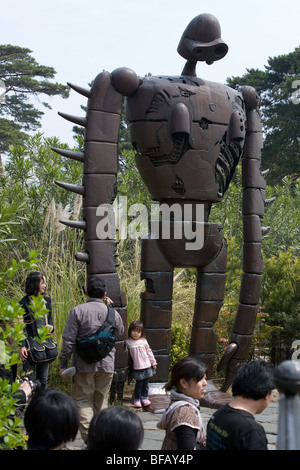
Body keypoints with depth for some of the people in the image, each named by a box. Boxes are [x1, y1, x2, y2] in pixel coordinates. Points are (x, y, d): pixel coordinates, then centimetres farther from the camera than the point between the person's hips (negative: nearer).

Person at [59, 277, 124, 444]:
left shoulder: (78, 311, -8)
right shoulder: (113, 313, 1)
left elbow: (68, 340, -10)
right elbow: (120, 332, 23)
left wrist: (64, 364, -2)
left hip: (84, 365, -3)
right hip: (106, 365, 3)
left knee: (83, 400, 4)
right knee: (101, 401, 15)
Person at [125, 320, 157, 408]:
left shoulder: (144, 341, 4)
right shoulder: (128, 342, -3)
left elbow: (149, 351, 10)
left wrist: (153, 362, 12)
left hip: (147, 366, 3)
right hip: (137, 367, -3)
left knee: (146, 383, 9)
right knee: (139, 383, -2)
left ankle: (144, 398, 23)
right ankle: (137, 399, 12)